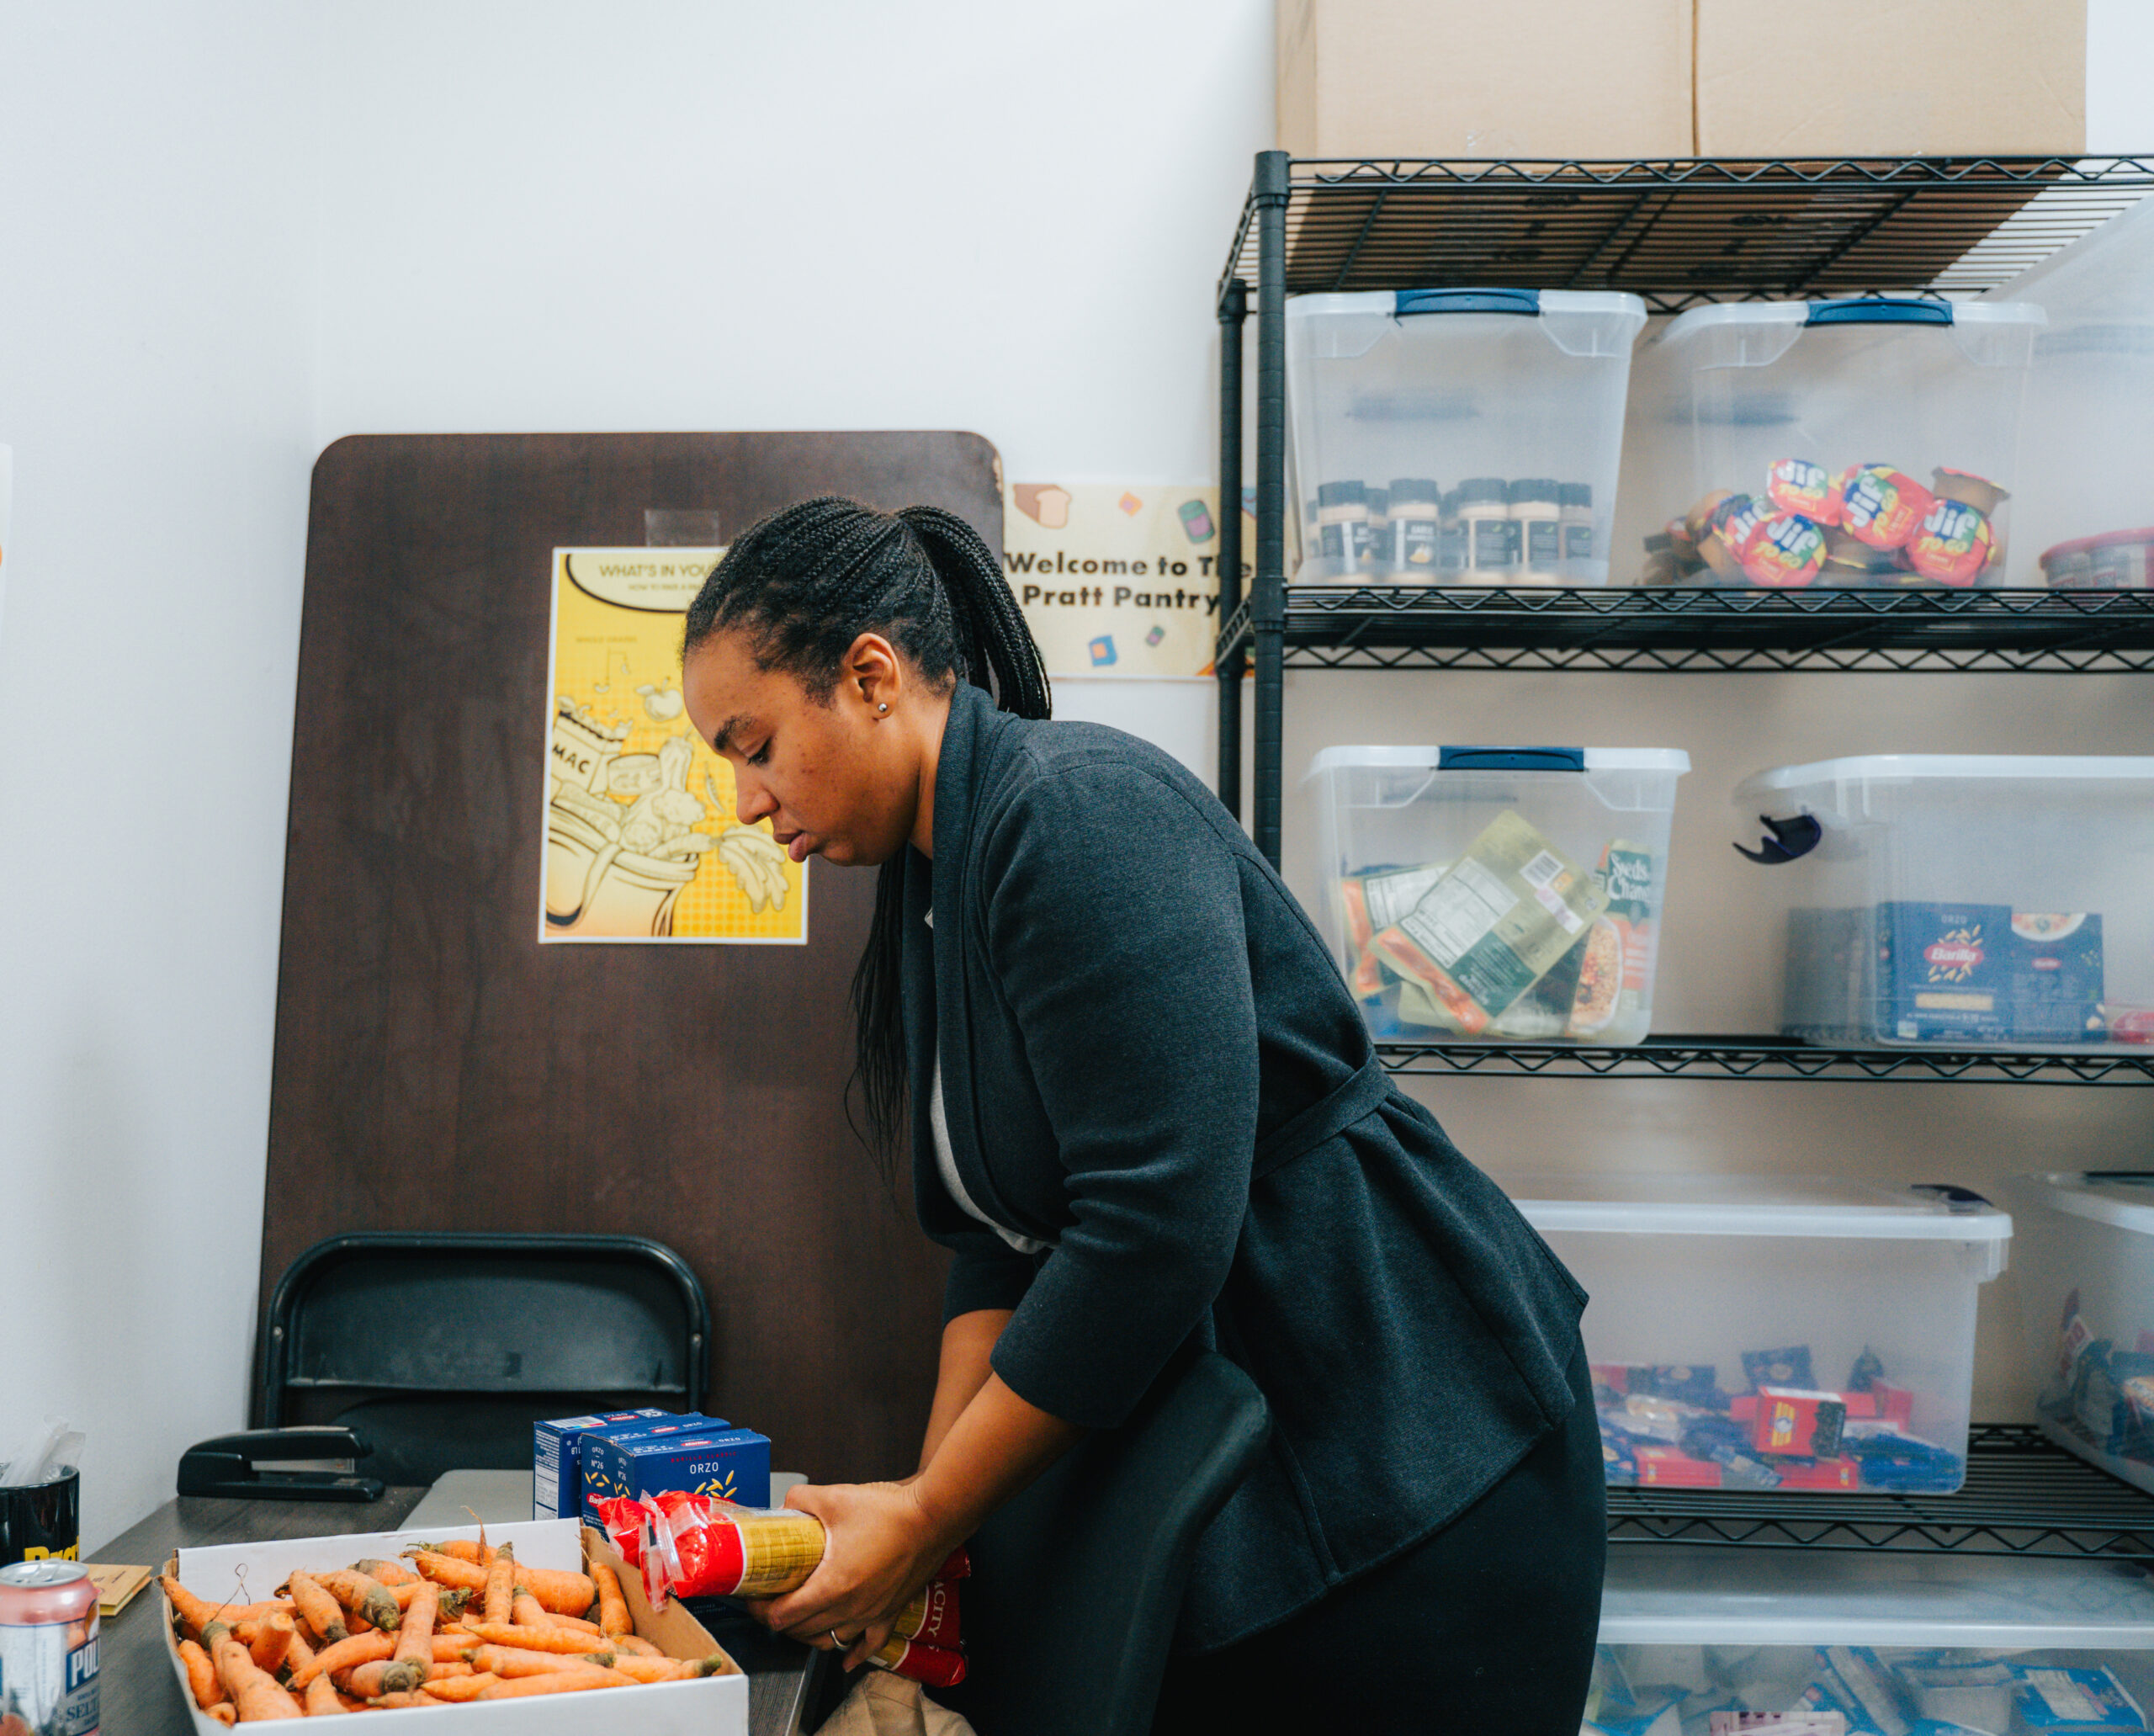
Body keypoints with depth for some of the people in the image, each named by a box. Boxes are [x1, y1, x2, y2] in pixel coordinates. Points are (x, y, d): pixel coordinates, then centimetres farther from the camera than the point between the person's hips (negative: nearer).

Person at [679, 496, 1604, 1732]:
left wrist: (926, 1524, -18)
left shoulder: (1079, 809, -20)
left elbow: (1155, 1227, -26)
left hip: (1416, 1455, -8)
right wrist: (926, 1497, -5)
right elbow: (999, 1237, 7)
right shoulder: (931, 889, 9)